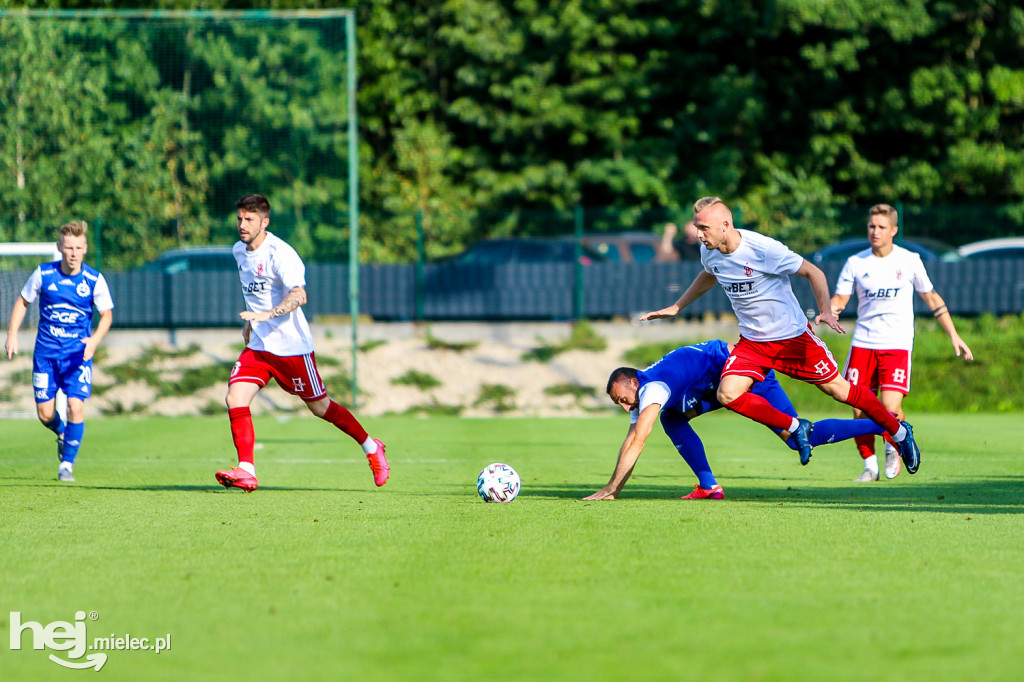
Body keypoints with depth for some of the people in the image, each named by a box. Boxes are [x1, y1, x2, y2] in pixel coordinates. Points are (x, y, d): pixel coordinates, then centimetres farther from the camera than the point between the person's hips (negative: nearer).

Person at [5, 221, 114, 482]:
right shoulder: (43, 274, -5)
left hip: (79, 353, -1)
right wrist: (12, 335, 1)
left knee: (75, 407, -16)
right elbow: (23, 302, 10)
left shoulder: (94, 280, -7)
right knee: (45, 414, 0)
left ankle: (67, 464, 1)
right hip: (46, 352, 1)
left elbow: (106, 315, 1)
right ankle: (62, 433, 37)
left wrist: (94, 340, -16)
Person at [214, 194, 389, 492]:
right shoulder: (239, 251, 7)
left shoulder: (279, 253, -19)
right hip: (258, 345, 7)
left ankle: (371, 448, 27)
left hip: (291, 345, -7)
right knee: (235, 398, -14)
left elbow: (299, 296, -31)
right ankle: (246, 471, -15)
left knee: (320, 407, 6)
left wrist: (266, 315, -43)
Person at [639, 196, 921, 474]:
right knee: (727, 394, -17)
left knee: (838, 389, 2)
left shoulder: (763, 248, -25)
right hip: (752, 341, 5)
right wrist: (675, 308, 22)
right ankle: (795, 428, 1)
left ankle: (899, 431, 24)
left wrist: (825, 310, -28)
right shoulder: (709, 252, -6)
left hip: (793, 336, -5)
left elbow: (812, 272, -15)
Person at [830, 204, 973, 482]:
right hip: (863, 343, 2)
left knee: (890, 408, -16)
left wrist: (954, 336, 11)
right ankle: (869, 466, 14)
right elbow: (840, 297, 1)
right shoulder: (855, 263, 2)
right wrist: (829, 310, -24)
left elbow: (931, 297, 11)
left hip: (897, 344, -2)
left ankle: (893, 449, 14)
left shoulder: (909, 261, 1)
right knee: (860, 411, -4)